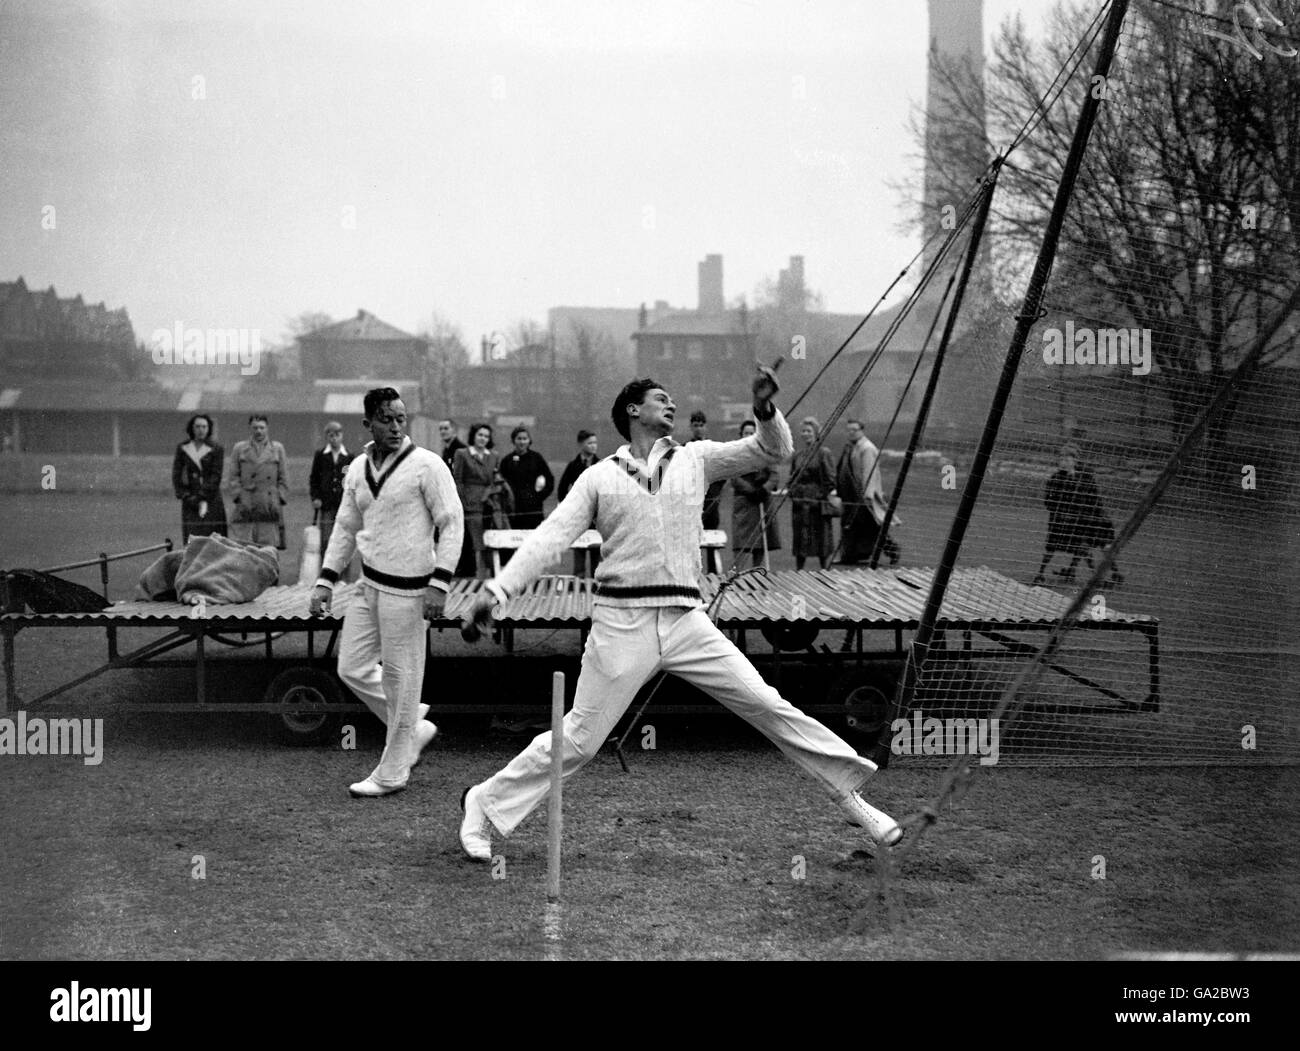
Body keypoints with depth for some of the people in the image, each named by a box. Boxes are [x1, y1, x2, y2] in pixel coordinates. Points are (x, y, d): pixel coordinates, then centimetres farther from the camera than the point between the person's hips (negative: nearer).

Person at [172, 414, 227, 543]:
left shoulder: (216, 450, 4)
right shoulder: (182, 449, 10)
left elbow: (216, 477, -3)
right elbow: (176, 475, 7)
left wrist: (203, 498, -12)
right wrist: (188, 498, -5)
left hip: (211, 500, -2)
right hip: (190, 503, 2)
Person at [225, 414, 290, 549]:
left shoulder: (277, 448, 14)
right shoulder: (239, 449, 13)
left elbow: (283, 479, 13)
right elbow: (233, 477, 10)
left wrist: (279, 500, 2)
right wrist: (240, 496, -3)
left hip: (270, 508, 1)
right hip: (246, 508, 0)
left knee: (269, 548, -3)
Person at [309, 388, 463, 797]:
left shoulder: (426, 465, -11)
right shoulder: (357, 469, 9)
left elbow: (452, 523, -11)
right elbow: (345, 528, 17)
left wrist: (439, 583, -18)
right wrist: (325, 581, 10)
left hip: (407, 589, -7)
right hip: (369, 583, 7)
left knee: (400, 678, 1)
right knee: (352, 669, 10)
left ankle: (392, 774, 13)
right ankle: (415, 727, 28)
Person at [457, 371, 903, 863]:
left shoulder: (695, 459, 11)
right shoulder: (599, 477, 5)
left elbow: (772, 451, 7)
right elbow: (550, 537, 0)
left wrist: (765, 411, -14)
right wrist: (497, 589, -11)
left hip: (687, 622, 2)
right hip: (621, 622, -2)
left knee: (770, 707, 0)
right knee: (577, 740, 1)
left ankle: (850, 794, 10)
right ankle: (485, 804, 17)